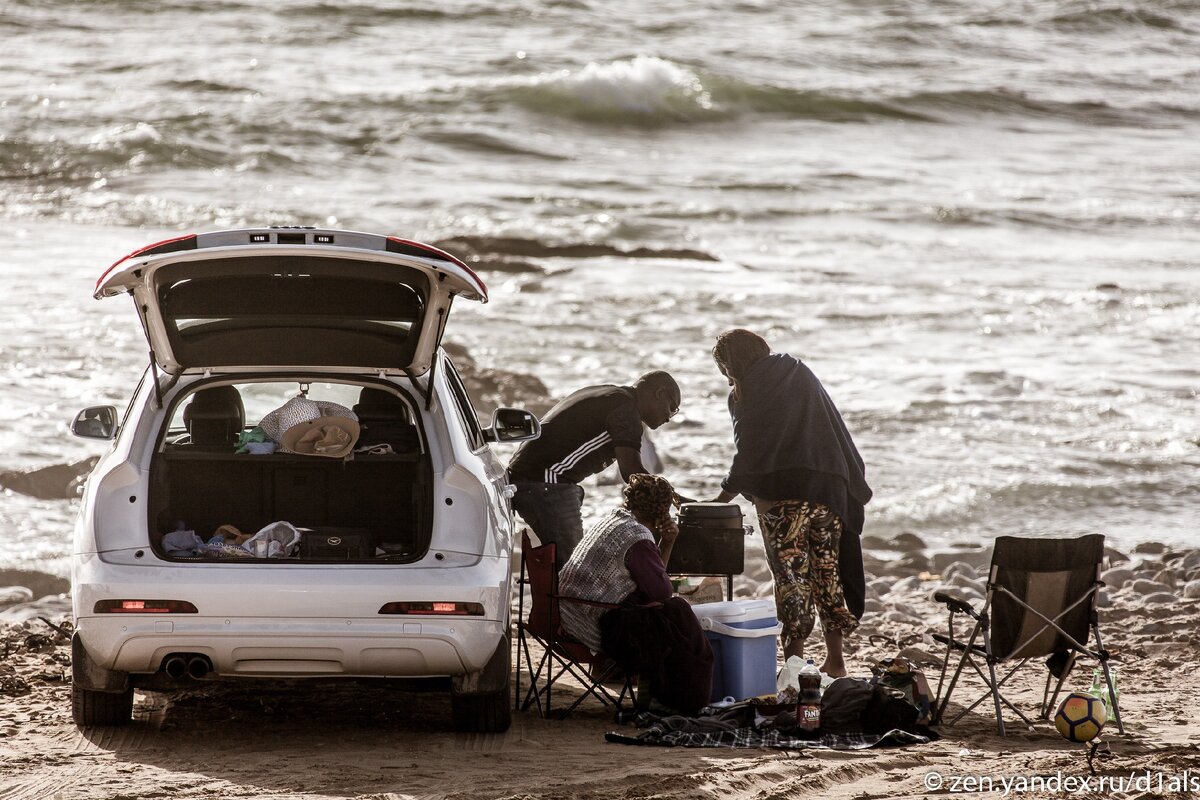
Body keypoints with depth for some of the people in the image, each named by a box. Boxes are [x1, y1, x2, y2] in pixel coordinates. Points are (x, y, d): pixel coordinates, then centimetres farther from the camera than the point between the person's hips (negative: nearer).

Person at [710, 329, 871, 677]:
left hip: (783, 492, -6)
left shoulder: (749, 390, -2)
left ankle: (795, 659, -6)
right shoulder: (800, 373, 16)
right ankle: (835, 659, 18)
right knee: (826, 569, 13)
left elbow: (747, 455, -6)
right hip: (830, 488, 6)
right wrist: (851, 483, 21)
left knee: (789, 573, -3)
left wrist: (717, 503, 1)